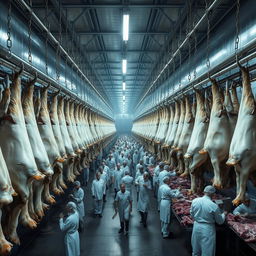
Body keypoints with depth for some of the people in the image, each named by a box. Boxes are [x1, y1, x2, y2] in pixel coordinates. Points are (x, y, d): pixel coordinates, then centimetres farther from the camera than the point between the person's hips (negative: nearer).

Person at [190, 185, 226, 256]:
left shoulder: (195, 201, -8)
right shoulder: (214, 206, -20)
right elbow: (220, 221, -7)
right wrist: (223, 214, 12)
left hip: (196, 227, 5)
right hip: (207, 229, -4)